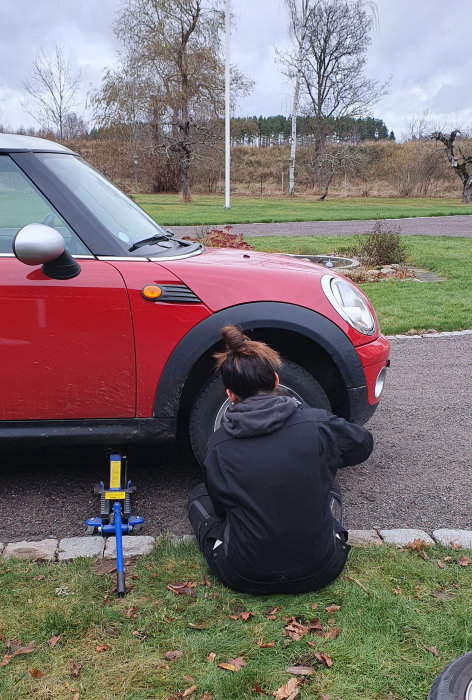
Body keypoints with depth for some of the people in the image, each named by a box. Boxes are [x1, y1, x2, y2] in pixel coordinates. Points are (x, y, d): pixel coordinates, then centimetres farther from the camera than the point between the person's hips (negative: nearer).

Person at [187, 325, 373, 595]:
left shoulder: (218, 445, -10)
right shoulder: (317, 423, -11)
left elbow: (220, 507, 5)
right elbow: (363, 444, 10)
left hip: (246, 579, -1)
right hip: (319, 572, 1)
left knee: (199, 494, 23)